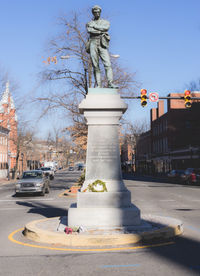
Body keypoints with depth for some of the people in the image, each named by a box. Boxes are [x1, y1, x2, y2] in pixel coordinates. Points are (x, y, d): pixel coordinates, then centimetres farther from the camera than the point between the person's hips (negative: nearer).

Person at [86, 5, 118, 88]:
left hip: (102, 44, -1)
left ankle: (110, 83, -22)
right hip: (93, 43, 1)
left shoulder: (105, 22, 19)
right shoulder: (89, 23, 19)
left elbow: (106, 28, -5)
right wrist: (101, 31, -6)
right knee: (95, 66, -4)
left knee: (107, 64, -15)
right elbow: (89, 30, -3)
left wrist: (94, 26, 0)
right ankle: (98, 85, -5)